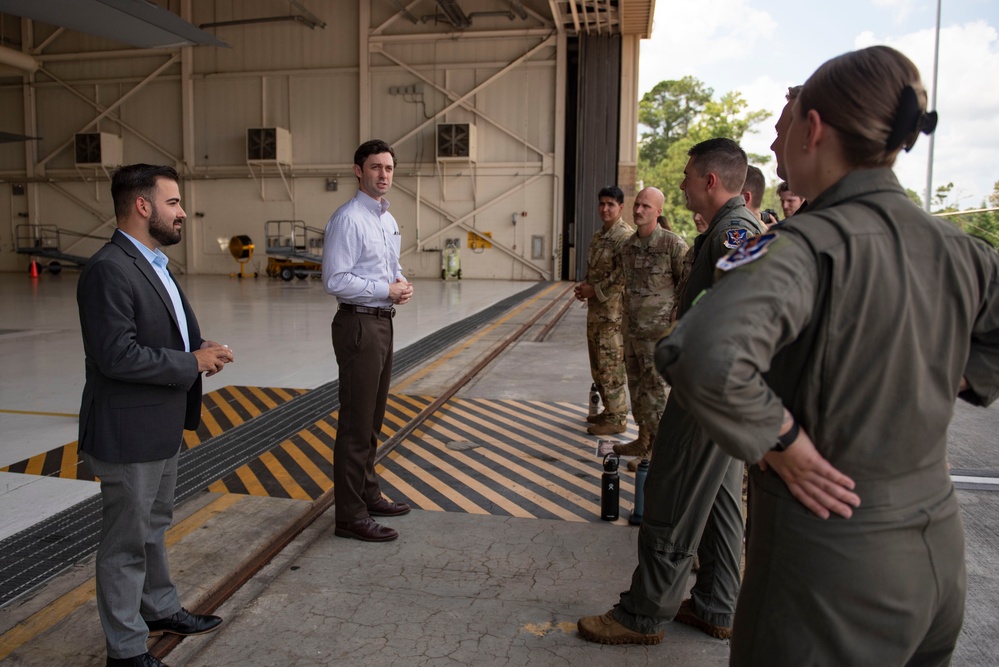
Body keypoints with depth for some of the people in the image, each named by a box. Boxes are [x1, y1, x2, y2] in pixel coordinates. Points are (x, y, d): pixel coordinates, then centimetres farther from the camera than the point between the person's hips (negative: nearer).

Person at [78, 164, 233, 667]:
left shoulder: (153, 263, 11)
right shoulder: (108, 270, -21)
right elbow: (116, 355, -27)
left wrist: (202, 351, 0)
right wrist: (191, 363, -19)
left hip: (162, 428, 10)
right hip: (128, 435, -10)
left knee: (153, 527, 25)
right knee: (126, 542, 6)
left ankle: (160, 610, 43)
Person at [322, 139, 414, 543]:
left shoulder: (388, 220, 15)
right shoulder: (348, 219, -14)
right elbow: (335, 281, -20)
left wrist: (403, 283, 3)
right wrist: (388, 290, -17)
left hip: (383, 323, 10)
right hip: (359, 325, -10)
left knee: (373, 419, 19)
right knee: (356, 423, -5)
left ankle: (368, 495, 33)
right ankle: (350, 516, 5)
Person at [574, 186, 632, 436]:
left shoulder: (625, 236, -14)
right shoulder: (598, 236, 15)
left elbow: (624, 276, -21)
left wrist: (594, 290, -15)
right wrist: (584, 286, 4)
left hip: (613, 312, -9)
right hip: (595, 310, 9)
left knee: (611, 367, -3)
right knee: (598, 365, 17)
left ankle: (616, 418, 7)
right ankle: (609, 410, 30)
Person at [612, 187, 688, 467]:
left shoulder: (673, 244, -12)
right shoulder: (627, 246, 9)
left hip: (658, 332, -7)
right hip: (632, 329, 7)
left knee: (656, 391, -2)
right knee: (637, 386, 16)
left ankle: (657, 450, 8)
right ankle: (643, 440, 30)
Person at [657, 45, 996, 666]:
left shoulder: (812, 243, -22)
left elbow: (707, 356, -38)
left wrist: (784, 443, -23)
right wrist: (945, 386, 10)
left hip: (835, 556, -7)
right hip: (940, 547, 8)